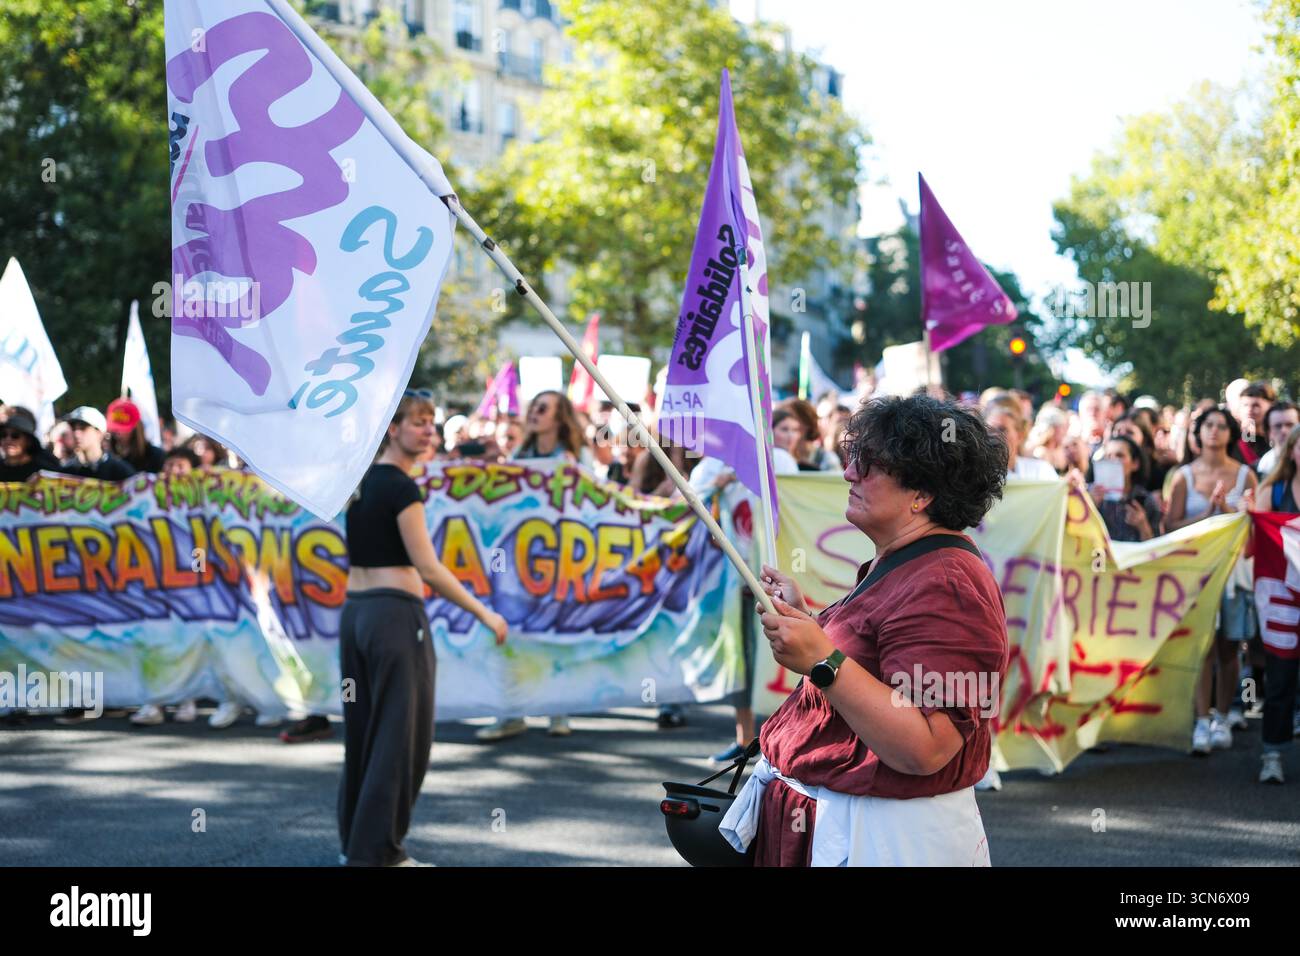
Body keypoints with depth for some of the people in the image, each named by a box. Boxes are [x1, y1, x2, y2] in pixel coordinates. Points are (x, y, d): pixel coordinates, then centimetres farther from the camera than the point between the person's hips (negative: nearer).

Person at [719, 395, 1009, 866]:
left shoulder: (945, 586, -22)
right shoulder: (894, 564, 13)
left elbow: (925, 750, -31)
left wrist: (823, 662, -34)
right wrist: (803, 615, 18)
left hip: (880, 840, -10)